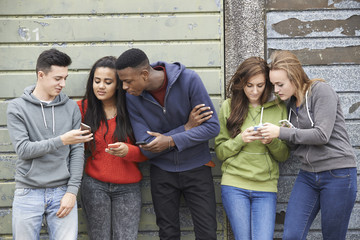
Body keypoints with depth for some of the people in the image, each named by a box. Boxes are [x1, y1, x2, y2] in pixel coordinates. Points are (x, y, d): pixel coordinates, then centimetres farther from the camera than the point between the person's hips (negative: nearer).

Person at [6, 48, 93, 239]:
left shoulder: (71, 107, 5)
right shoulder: (17, 107, -1)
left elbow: (77, 152, 2)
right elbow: (23, 149, -11)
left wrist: (72, 191, -6)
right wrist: (61, 140, -17)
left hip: (62, 193, 1)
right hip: (28, 193, -1)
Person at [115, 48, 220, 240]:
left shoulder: (188, 80, -17)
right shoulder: (132, 97, -11)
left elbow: (212, 126, -15)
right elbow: (147, 149, -13)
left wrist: (171, 141, -25)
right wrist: (187, 127, -20)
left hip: (196, 167, -1)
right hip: (162, 172, 2)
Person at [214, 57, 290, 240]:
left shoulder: (278, 108, 7)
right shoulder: (229, 107, 4)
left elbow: (284, 155, 9)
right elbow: (220, 151, 4)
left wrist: (271, 142, -11)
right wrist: (240, 140, -13)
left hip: (266, 186, 1)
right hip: (234, 185, -1)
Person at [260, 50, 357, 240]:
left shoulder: (321, 91, -10)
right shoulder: (291, 102, 11)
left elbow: (322, 135, -19)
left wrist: (281, 132, -15)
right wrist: (272, 136, -4)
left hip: (337, 173, -6)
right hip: (308, 175, 7)